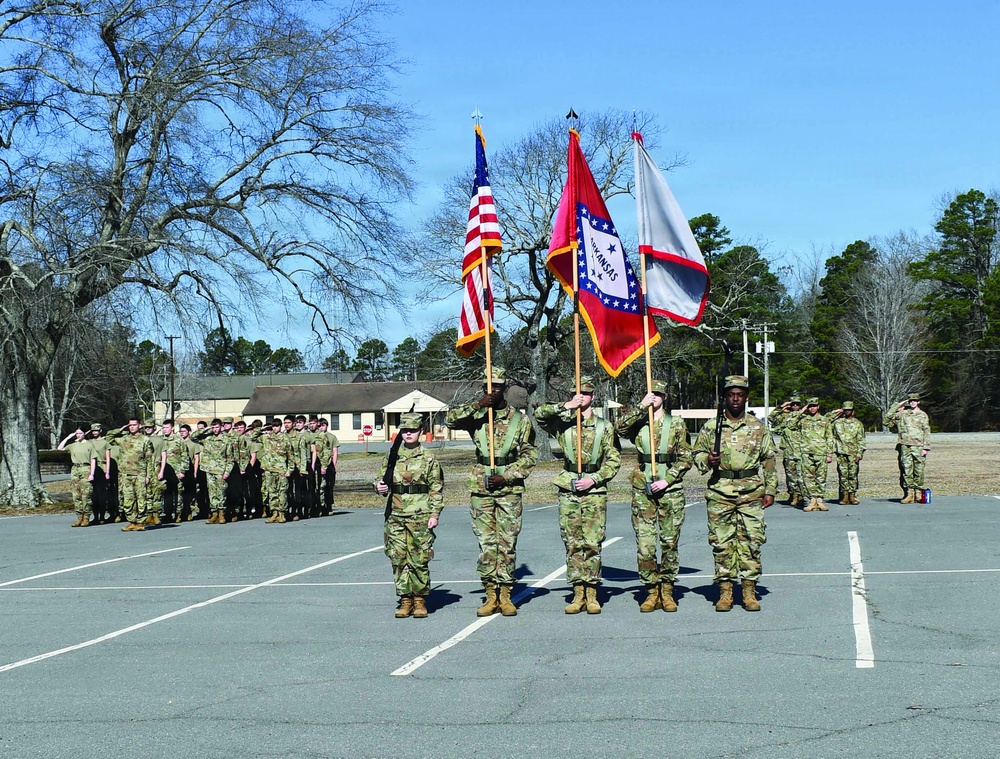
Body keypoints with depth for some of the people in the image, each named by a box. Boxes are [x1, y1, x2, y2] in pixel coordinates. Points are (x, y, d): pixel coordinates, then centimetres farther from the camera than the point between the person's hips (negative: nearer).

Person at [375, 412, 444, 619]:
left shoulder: (428, 458, 1)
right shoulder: (391, 458, 10)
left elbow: (437, 489, 2)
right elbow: (381, 480, 16)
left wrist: (435, 514, -5)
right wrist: (379, 487, -7)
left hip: (420, 516, -3)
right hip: (395, 515, 3)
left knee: (419, 560, -1)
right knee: (398, 559, 3)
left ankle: (420, 601, 9)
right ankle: (405, 600, 12)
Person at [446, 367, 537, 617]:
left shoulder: (520, 419, 3)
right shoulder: (476, 416, 6)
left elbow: (530, 455, 2)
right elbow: (450, 419, -10)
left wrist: (505, 476, -9)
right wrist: (477, 405, -18)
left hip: (509, 489, -1)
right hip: (481, 488, 1)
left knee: (507, 543, 1)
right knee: (486, 543, 2)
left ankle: (505, 595, 8)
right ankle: (491, 596, 8)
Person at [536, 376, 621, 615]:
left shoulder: (604, 427, 6)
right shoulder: (563, 423, 7)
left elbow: (614, 461, 5)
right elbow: (539, 414, -8)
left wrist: (594, 478, -9)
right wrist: (565, 407, -15)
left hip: (595, 492, -1)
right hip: (568, 491, 1)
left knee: (592, 544, -3)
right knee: (573, 544, 2)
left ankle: (592, 594, 3)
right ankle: (578, 594, 8)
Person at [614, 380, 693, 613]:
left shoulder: (676, 424, 7)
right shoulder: (637, 423, 9)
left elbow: (686, 458, 3)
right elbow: (620, 427, -14)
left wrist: (667, 480, -8)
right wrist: (641, 406, -16)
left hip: (670, 489, 0)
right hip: (642, 489, 0)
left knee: (670, 543, 2)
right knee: (644, 544, -2)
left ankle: (667, 591, 11)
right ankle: (651, 592, 7)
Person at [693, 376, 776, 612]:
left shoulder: (758, 427, 8)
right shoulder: (711, 426, 6)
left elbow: (769, 460, 11)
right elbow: (697, 453, 14)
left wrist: (770, 490, 6)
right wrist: (707, 460, -9)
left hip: (751, 492, 0)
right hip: (720, 491, 0)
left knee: (751, 540, -1)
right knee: (721, 541, 1)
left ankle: (749, 591, 6)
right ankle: (725, 590, 8)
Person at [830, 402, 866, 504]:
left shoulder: (858, 423, 10)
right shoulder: (837, 422, 10)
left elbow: (861, 440, 7)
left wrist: (860, 453, -3)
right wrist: (833, 414, 3)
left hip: (853, 453, -1)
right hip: (841, 452, 1)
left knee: (853, 475, -2)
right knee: (843, 475, -1)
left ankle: (853, 496, 2)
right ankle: (845, 495, 4)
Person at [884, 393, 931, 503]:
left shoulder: (923, 415, 10)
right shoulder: (902, 414, 12)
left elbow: (926, 433, 8)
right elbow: (887, 419, 10)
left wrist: (926, 448, -1)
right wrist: (897, 407, 9)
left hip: (918, 447, -1)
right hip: (905, 446, 1)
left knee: (918, 471, -1)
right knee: (907, 470, -3)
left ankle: (918, 493, 5)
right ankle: (909, 494, -2)